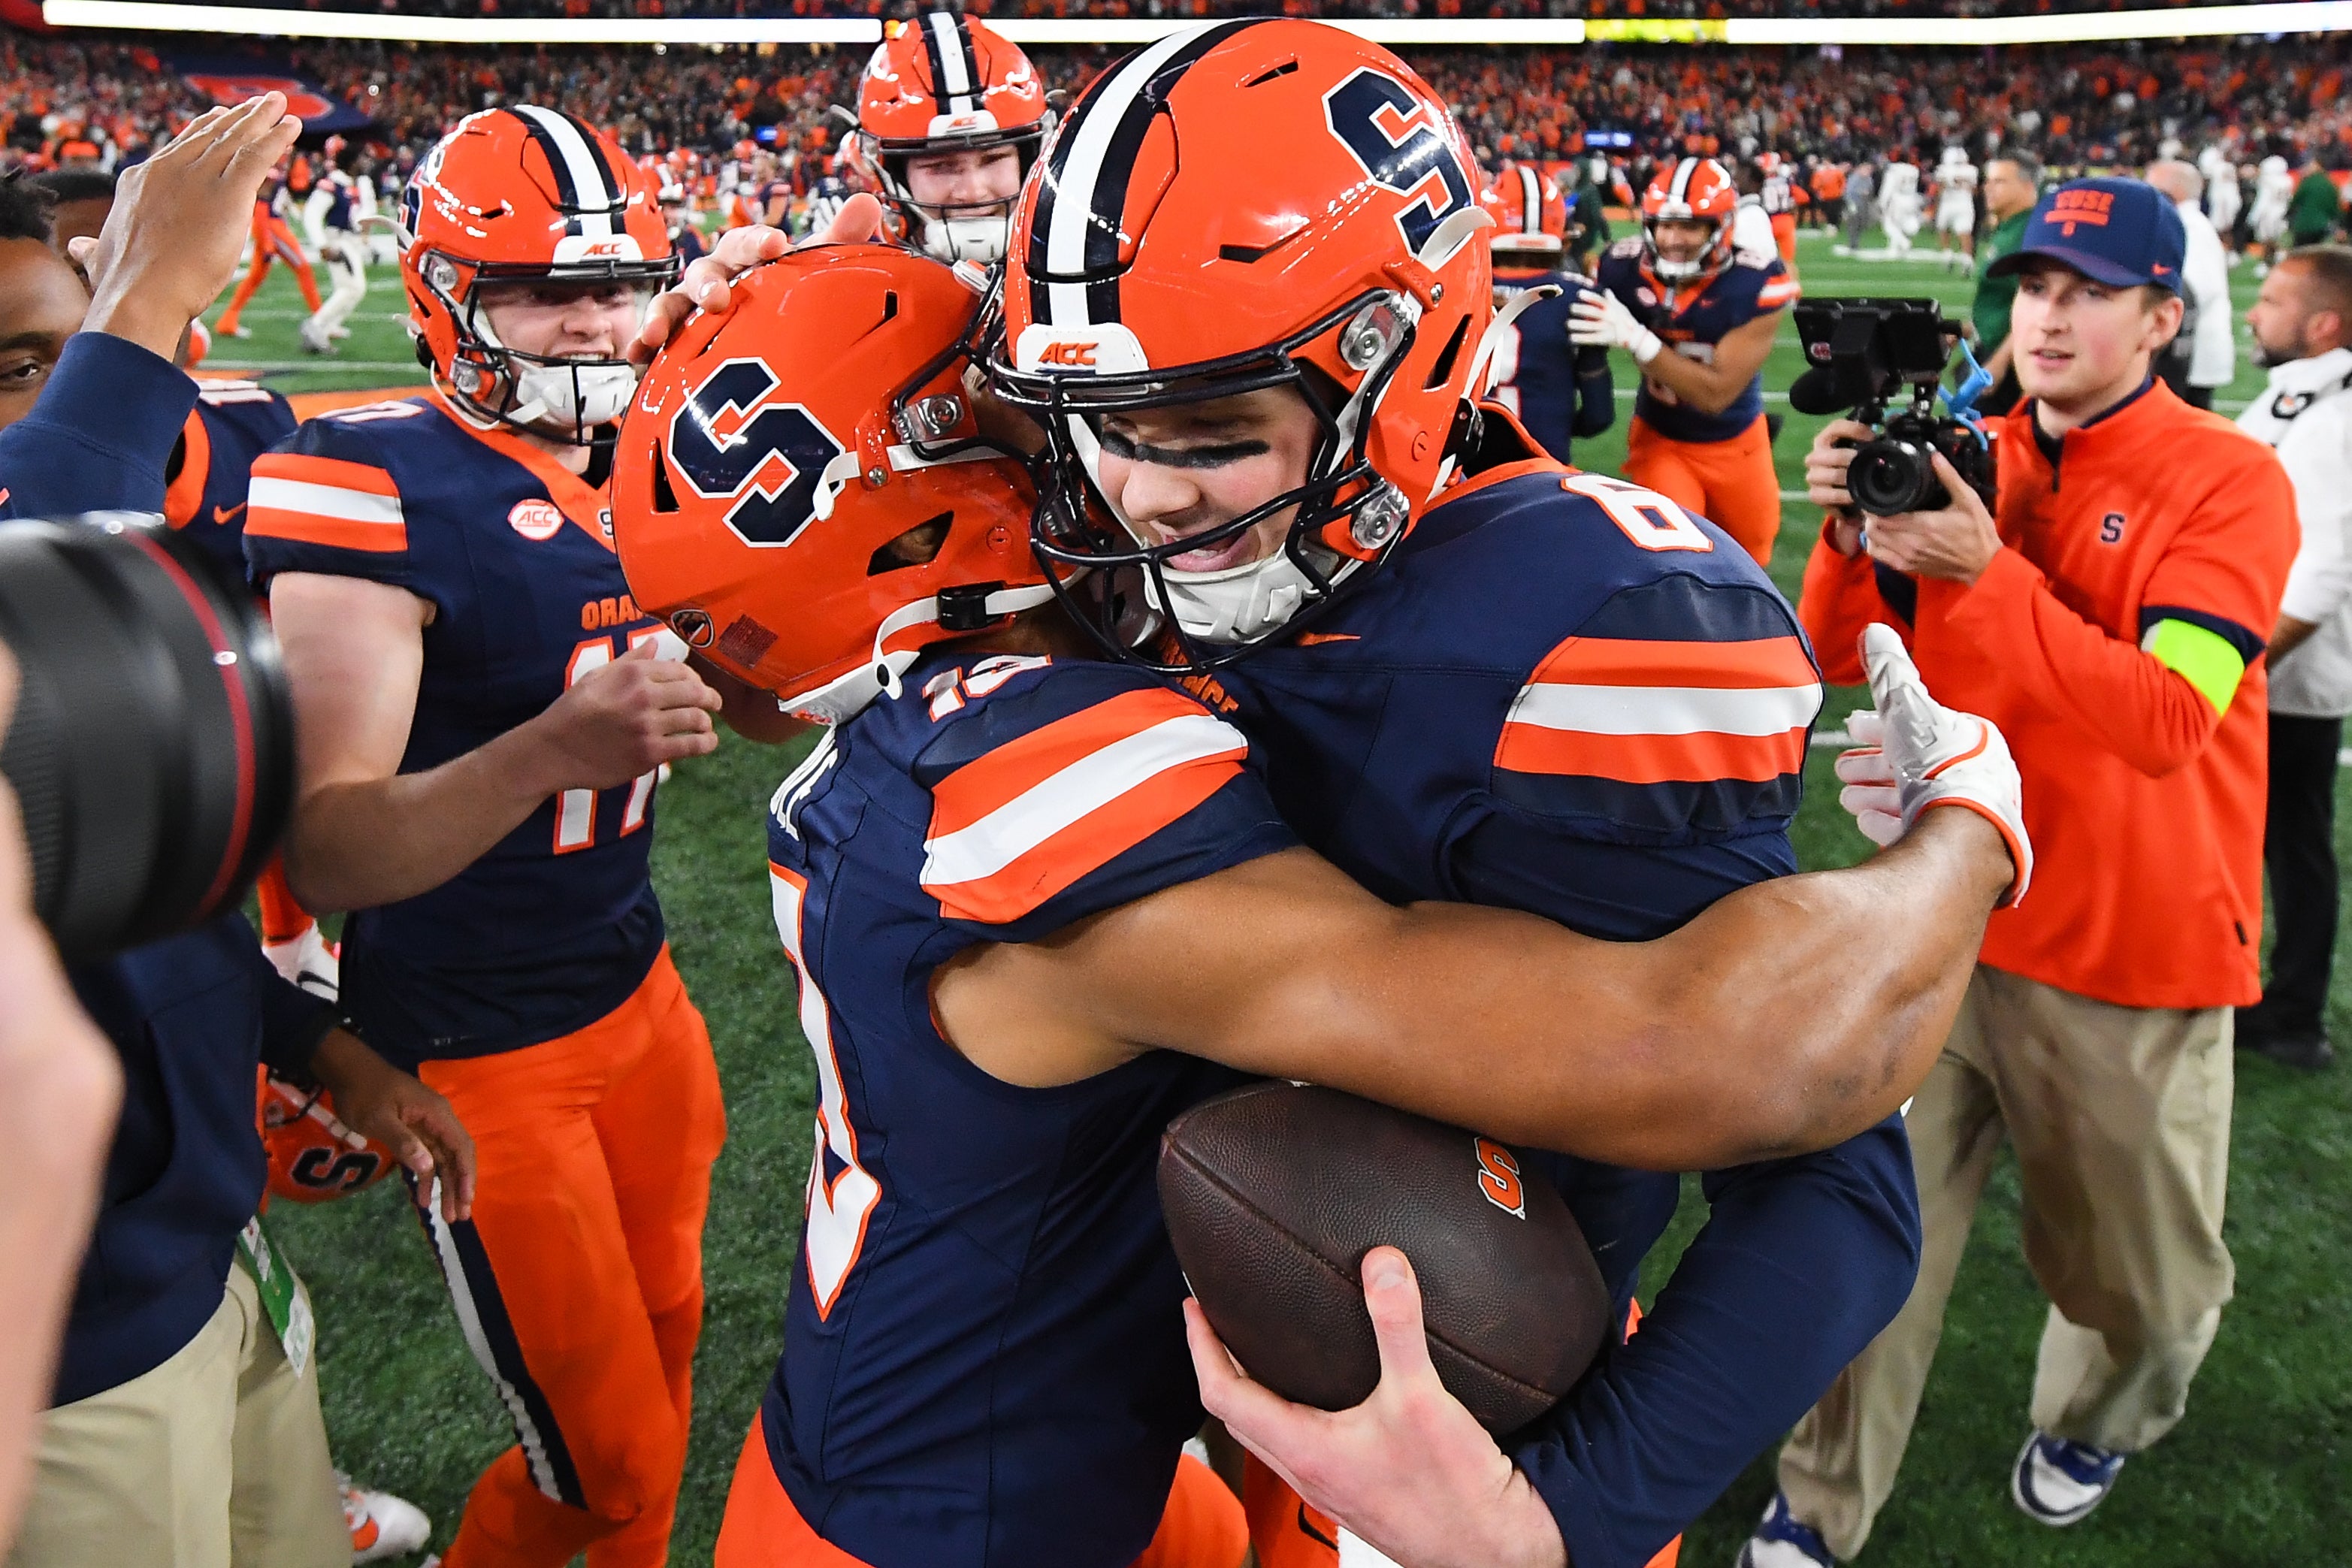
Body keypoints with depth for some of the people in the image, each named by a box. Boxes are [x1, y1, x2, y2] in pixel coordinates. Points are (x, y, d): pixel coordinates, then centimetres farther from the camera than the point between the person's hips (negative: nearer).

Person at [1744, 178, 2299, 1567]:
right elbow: (1836, 657, 3)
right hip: (1951, 919, 3)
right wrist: (1852, 533, -16)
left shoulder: (2234, 484, -10)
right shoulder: (1961, 456, 3)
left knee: (2138, 1273, 17)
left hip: (2134, 958, -2)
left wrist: (1984, 575, -32)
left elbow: (2164, 720, -23)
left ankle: (2096, 1424, 49)